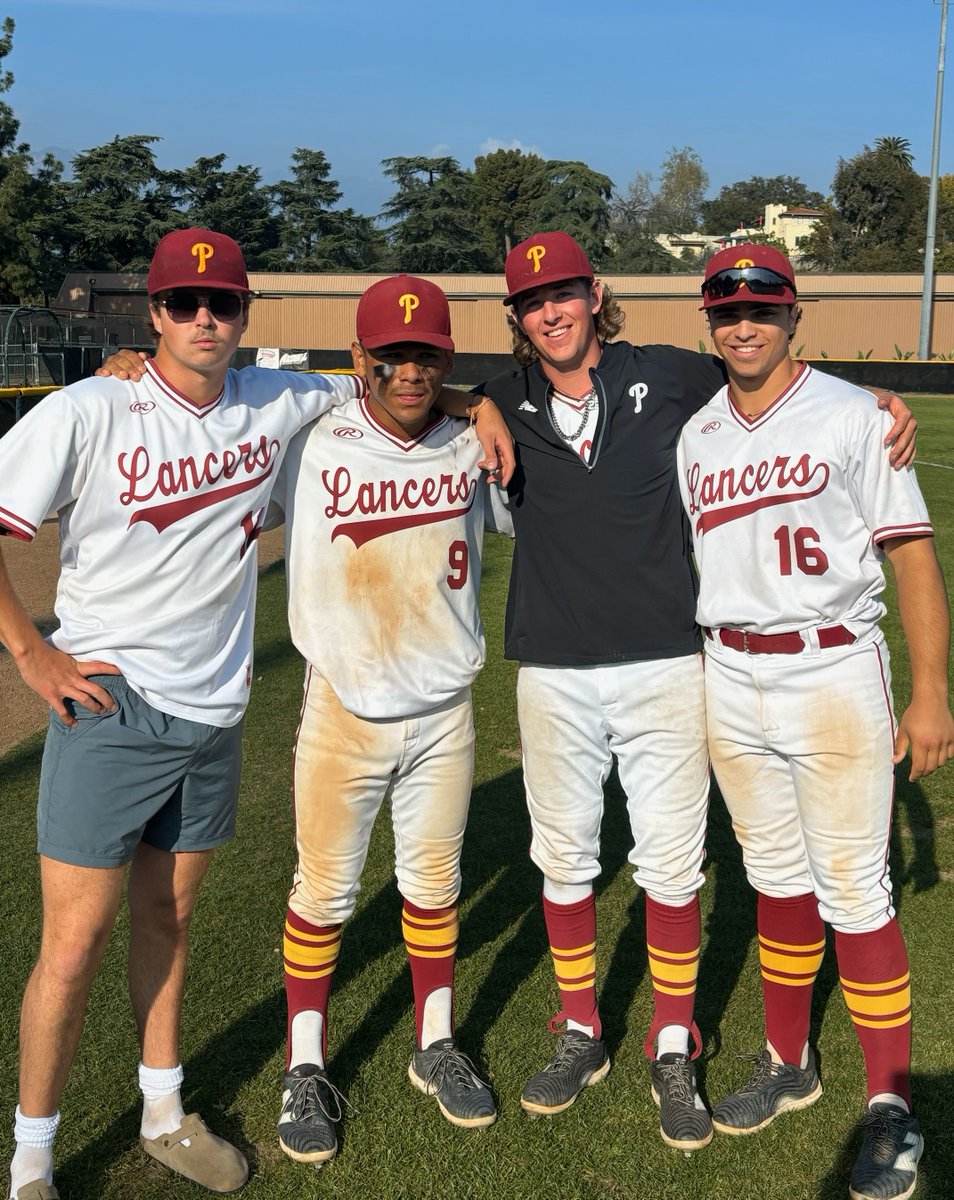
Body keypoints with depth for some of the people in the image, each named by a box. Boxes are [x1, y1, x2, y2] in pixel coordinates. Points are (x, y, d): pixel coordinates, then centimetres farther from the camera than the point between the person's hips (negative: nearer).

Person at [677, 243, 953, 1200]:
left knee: (853, 892, -2)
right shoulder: (696, 435, 9)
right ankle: (788, 1064, 31)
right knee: (775, 878, 15)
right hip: (729, 679, 5)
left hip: (833, 677, -4)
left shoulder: (849, 414, -5)